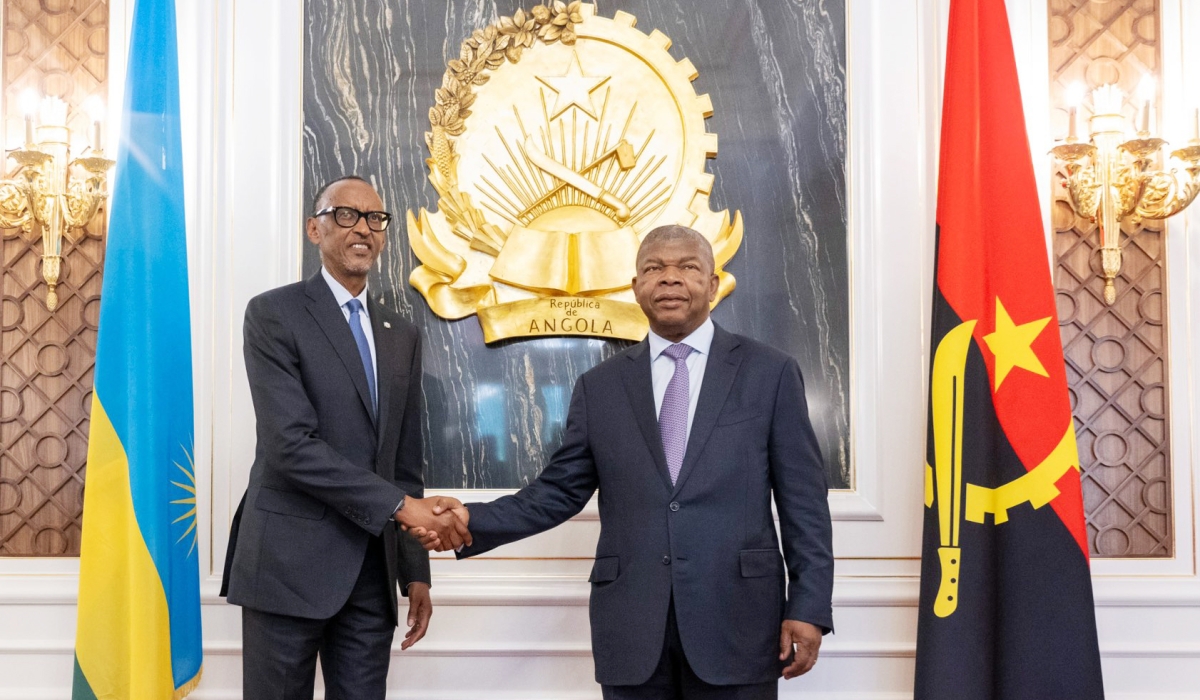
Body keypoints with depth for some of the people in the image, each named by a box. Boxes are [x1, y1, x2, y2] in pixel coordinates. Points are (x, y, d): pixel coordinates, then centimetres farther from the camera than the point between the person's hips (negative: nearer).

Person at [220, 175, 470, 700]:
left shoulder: (402, 336, 14)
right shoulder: (273, 314, -4)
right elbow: (291, 444, -16)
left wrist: (416, 572, 11)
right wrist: (400, 505, -19)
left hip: (373, 570, 5)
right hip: (290, 562, -5)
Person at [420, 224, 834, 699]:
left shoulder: (770, 373, 3)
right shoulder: (599, 386, 9)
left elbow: (802, 499, 1)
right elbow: (559, 491, 9)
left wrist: (809, 607, -4)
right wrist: (473, 521, -5)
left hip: (736, 621, -1)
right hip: (631, 631, 2)